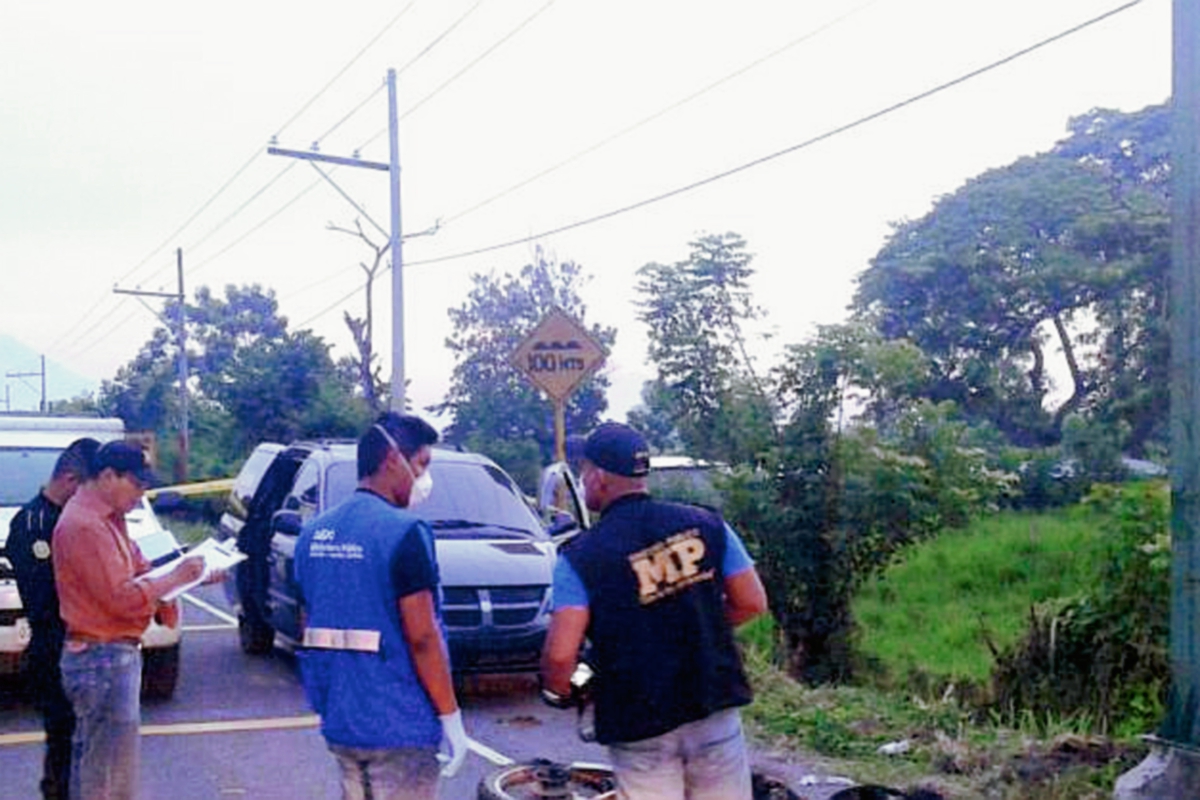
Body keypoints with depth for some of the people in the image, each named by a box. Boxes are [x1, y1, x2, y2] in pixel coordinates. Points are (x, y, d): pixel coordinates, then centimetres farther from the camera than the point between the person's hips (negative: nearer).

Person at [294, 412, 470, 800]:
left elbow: (309, 629, 14)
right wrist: (451, 717, -11)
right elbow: (421, 637, -19)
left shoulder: (315, 533, 7)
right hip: (398, 725, -7)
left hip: (340, 723, 8)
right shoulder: (403, 532, -17)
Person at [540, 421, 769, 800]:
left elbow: (560, 654, -18)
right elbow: (752, 602, 3)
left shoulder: (581, 556, -11)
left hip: (639, 727, -3)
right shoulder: (706, 524, -1)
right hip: (715, 709, 3)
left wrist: (557, 693, 3)